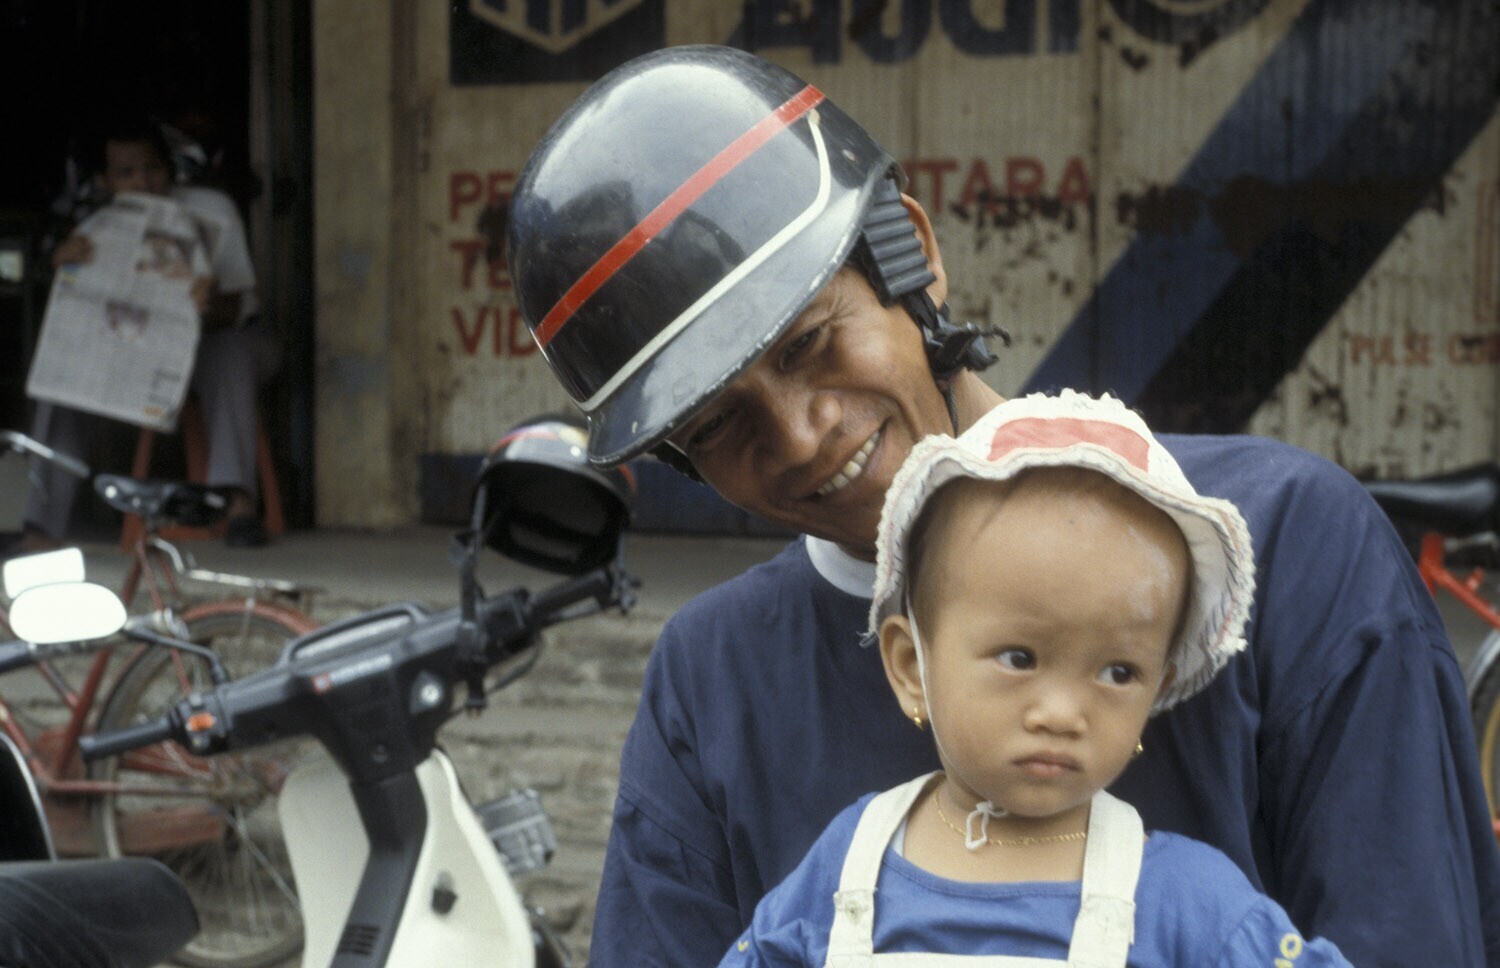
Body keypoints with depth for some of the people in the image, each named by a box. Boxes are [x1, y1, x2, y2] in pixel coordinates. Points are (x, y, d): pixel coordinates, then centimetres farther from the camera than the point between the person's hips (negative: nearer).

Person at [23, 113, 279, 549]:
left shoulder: (211, 211, -17)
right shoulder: (96, 233, -9)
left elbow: (237, 306, -23)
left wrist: (211, 306, -49)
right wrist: (65, 269, -43)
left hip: (226, 336, -3)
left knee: (228, 351, -40)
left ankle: (239, 501, -48)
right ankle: (42, 526, -27)